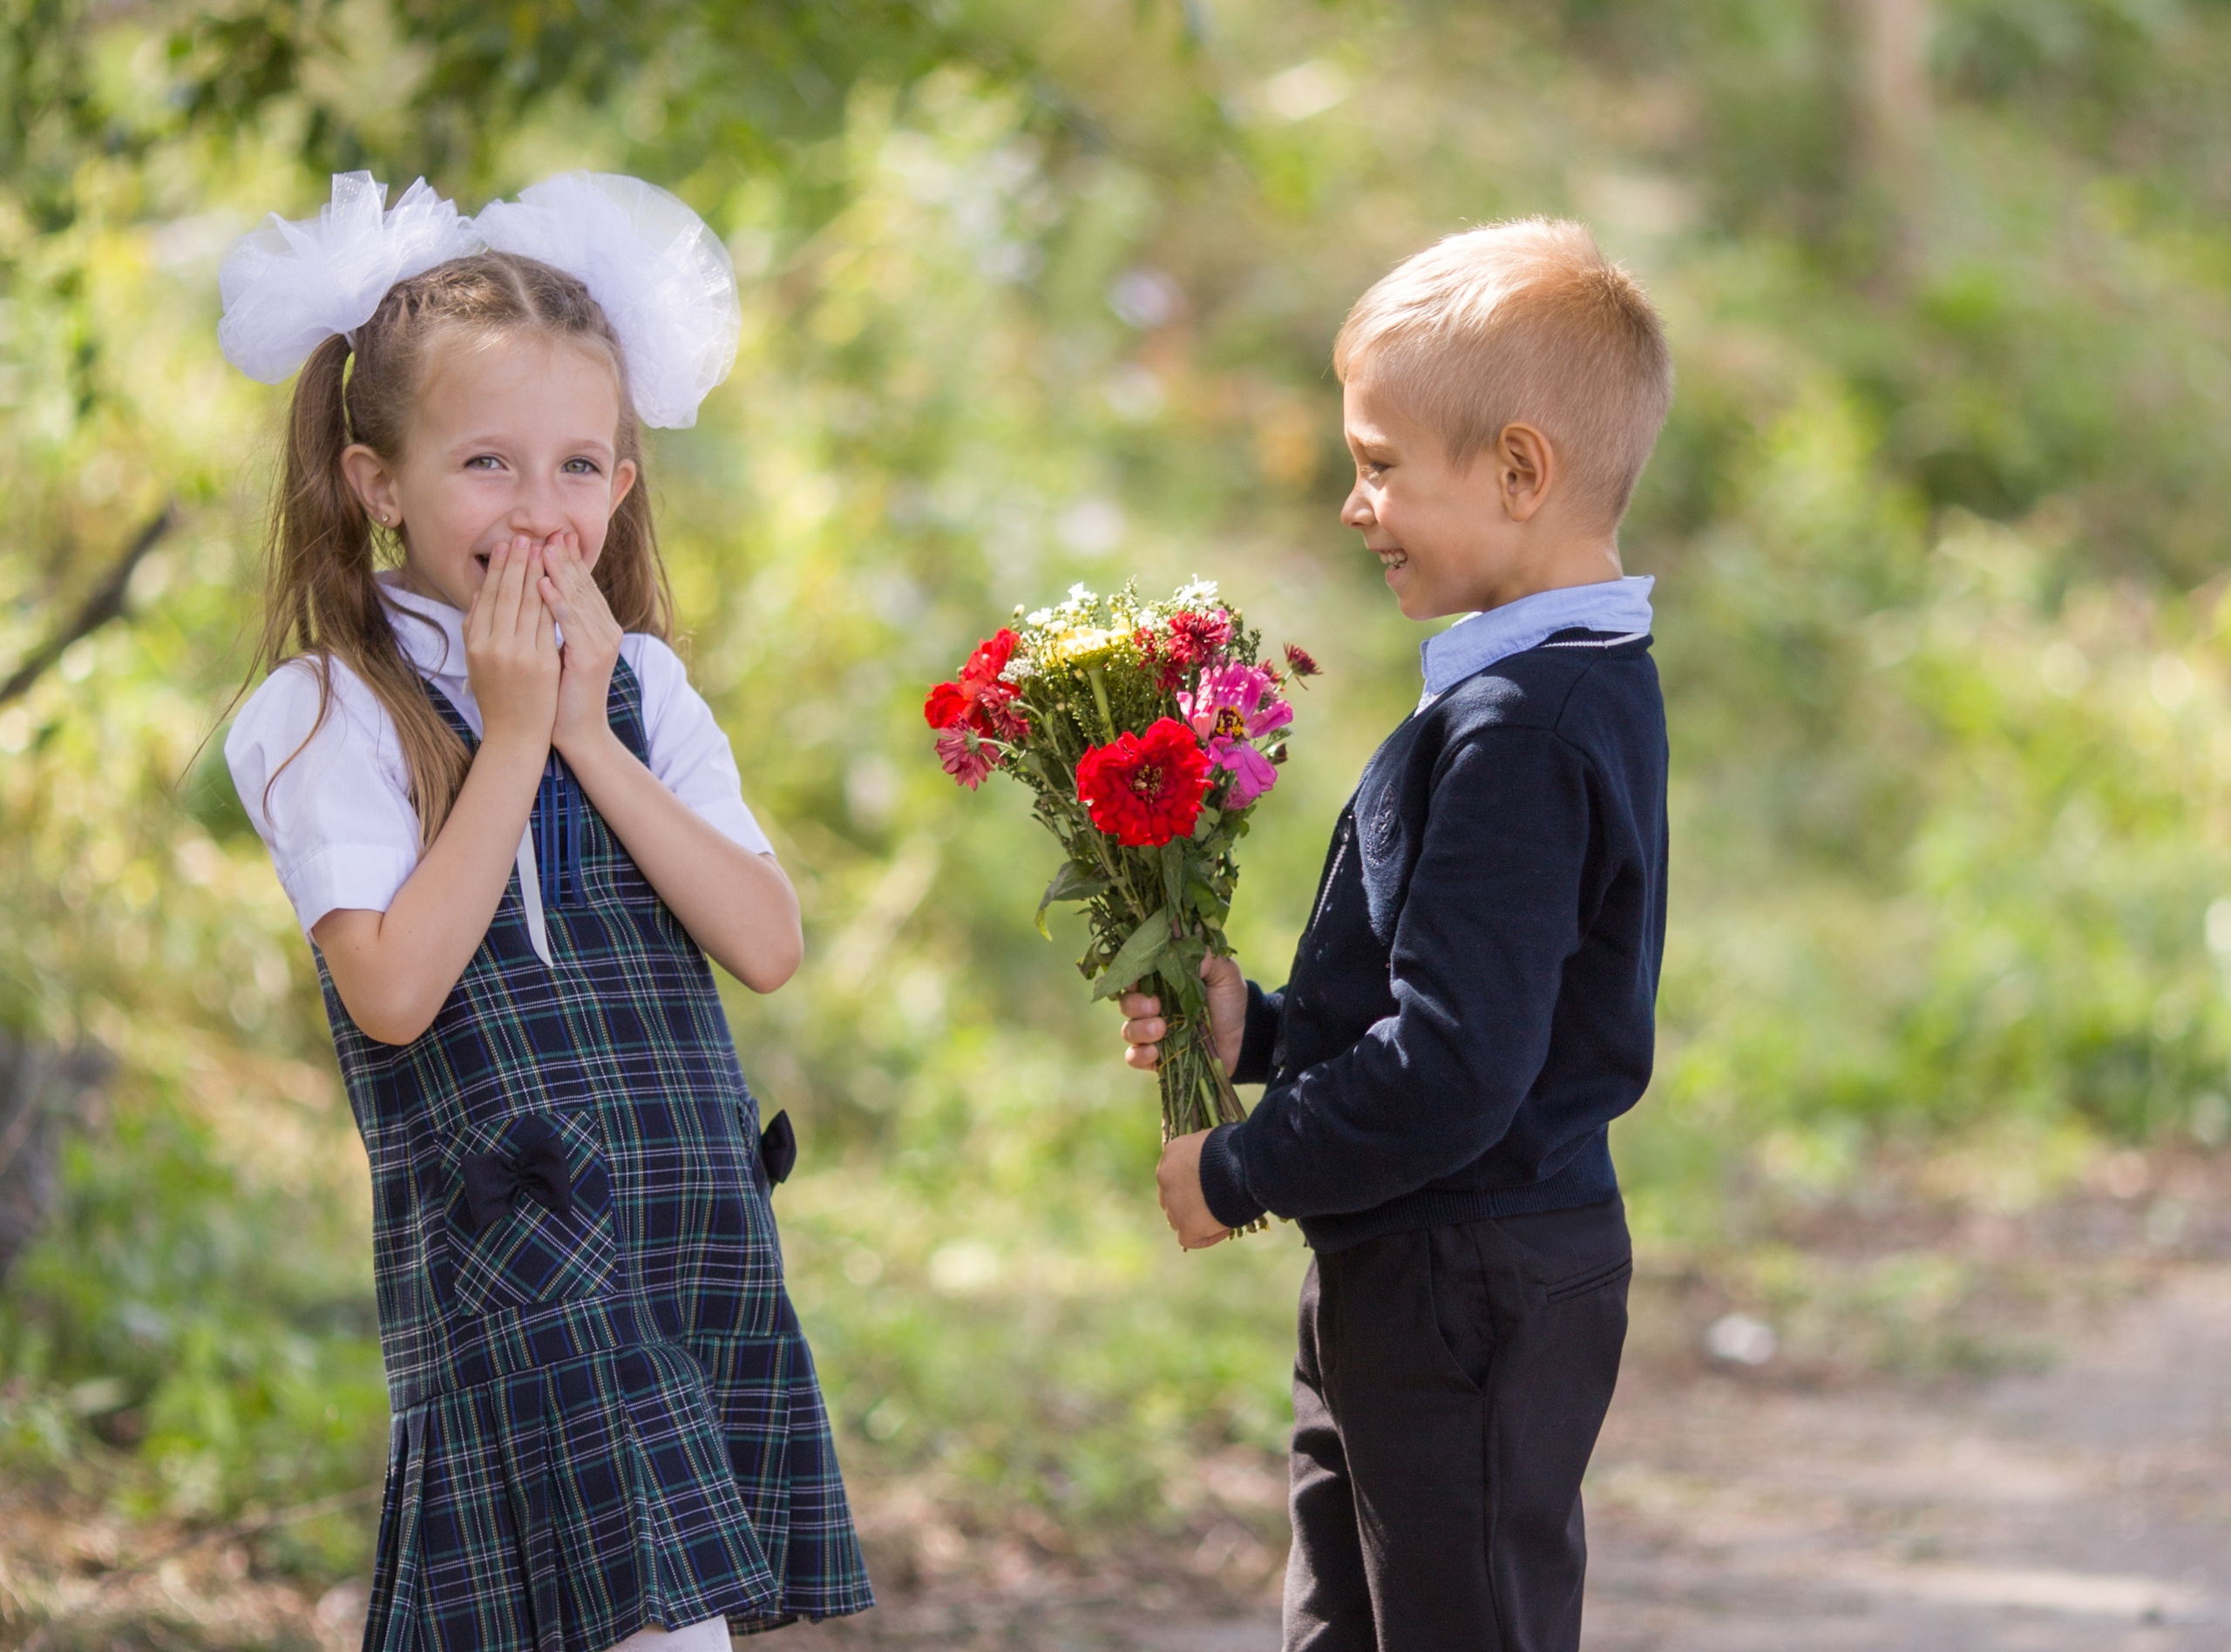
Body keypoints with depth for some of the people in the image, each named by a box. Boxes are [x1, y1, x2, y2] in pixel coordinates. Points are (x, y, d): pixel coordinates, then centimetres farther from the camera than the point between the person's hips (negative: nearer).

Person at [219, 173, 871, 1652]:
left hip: (703, 1235, 5)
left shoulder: (644, 688, 11)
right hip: (510, 1243, -5)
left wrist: (590, 736, -7)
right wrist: (512, 741, -11)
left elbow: (769, 946, -1)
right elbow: (395, 989, -15)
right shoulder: (326, 714, -3)